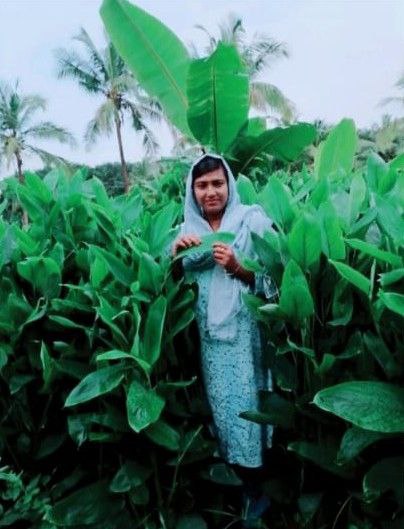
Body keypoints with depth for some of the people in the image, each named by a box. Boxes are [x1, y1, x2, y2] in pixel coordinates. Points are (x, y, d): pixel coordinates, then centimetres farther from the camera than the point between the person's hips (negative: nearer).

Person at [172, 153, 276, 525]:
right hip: (208, 333, 4)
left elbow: (270, 279, -4)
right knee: (221, 402, 11)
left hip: (245, 330, -3)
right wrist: (175, 252, -11)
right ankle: (237, 480, 32)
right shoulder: (188, 229, 9)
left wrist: (236, 268, -21)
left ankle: (257, 489, 24)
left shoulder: (253, 220, -3)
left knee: (246, 402, 1)